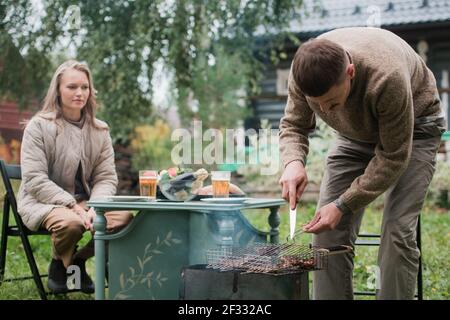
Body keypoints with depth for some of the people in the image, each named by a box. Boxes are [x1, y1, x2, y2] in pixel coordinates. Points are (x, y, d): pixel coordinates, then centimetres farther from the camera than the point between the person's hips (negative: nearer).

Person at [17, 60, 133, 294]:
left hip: (85, 202, 5)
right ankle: (58, 265, -1)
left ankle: (78, 261, 3)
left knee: (124, 217, -24)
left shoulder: (100, 130, 7)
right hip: (43, 203, -4)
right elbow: (34, 180, -14)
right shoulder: (38, 126, -7)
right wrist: (72, 205, -24)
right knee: (70, 222, -38)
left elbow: (106, 178, 3)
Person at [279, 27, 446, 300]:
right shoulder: (305, 70, -25)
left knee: (397, 232, -19)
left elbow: (394, 157, -29)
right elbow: (293, 125, -8)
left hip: (412, 128, -4)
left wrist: (343, 205, -30)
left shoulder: (387, 78, -40)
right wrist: (293, 162, -30)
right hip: (356, 132, 5)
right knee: (329, 229, -7)